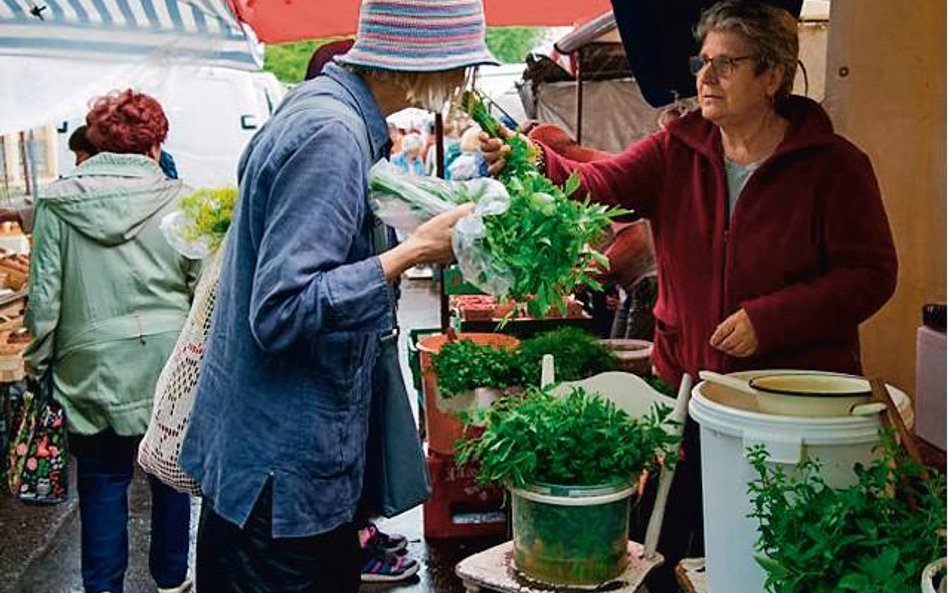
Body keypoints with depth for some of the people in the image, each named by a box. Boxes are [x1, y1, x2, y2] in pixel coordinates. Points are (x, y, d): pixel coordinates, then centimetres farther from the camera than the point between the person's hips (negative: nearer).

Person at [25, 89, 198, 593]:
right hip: (169, 361, 0)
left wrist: (38, 363, 9)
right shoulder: (179, 200, -5)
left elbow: (44, 295, -2)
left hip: (94, 366, 0)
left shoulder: (57, 202, -3)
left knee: (103, 481, 11)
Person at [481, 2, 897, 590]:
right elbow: (597, 186, -12)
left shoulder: (834, 165, -8)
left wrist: (767, 318, -20)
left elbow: (871, 274, -10)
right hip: (685, 384, 3)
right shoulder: (677, 150, 1)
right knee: (668, 546, 13)